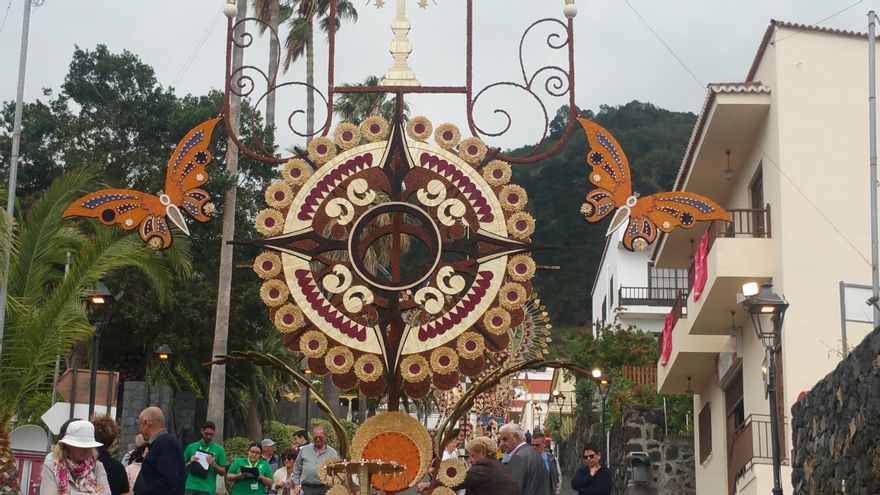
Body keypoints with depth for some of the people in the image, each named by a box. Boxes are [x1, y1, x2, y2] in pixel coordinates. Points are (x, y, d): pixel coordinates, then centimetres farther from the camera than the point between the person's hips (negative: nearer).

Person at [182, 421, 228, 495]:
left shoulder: (219, 450, 3)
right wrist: (190, 463, -7)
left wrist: (214, 465, -14)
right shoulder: (191, 447, 8)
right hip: (191, 487, 2)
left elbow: (223, 472, 3)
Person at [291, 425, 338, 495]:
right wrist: (296, 485, 6)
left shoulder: (332, 452, 7)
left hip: (325, 489, -1)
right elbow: (297, 469, 14)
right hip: (307, 489, 1)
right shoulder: (304, 450, 10)